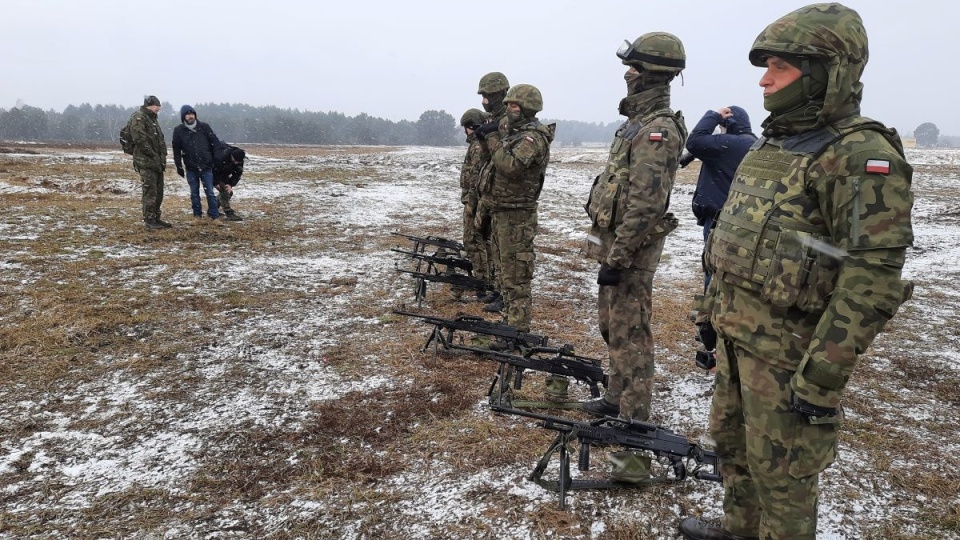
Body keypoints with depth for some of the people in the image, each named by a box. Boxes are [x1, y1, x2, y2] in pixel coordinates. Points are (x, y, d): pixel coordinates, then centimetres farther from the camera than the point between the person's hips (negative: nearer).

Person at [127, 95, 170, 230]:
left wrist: (163, 156, 11)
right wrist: (153, 155, -18)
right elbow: (140, 140, -19)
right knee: (149, 192, -8)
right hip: (146, 162, -9)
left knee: (158, 192, 12)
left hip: (157, 162, 9)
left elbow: (160, 140, 25)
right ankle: (149, 220, -4)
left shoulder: (153, 119, 22)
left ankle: (156, 218, 19)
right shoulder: (138, 118, -8)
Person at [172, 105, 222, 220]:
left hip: (206, 166, -1)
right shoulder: (178, 130, 0)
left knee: (210, 192, 0)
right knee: (194, 193, 9)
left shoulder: (204, 127, -2)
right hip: (190, 168, 1)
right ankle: (197, 215, 19)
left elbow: (215, 143, 0)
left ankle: (215, 216, 5)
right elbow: (176, 149, 5)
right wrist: (179, 166, 4)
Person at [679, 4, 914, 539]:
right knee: (732, 442, 23)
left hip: (790, 349, -9)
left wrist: (822, 378, -23)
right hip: (736, 334, 9)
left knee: (781, 469, 7)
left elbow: (872, 280, -22)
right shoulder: (770, 144, 10)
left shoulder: (862, 156, -18)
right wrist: (713, 308, 19)